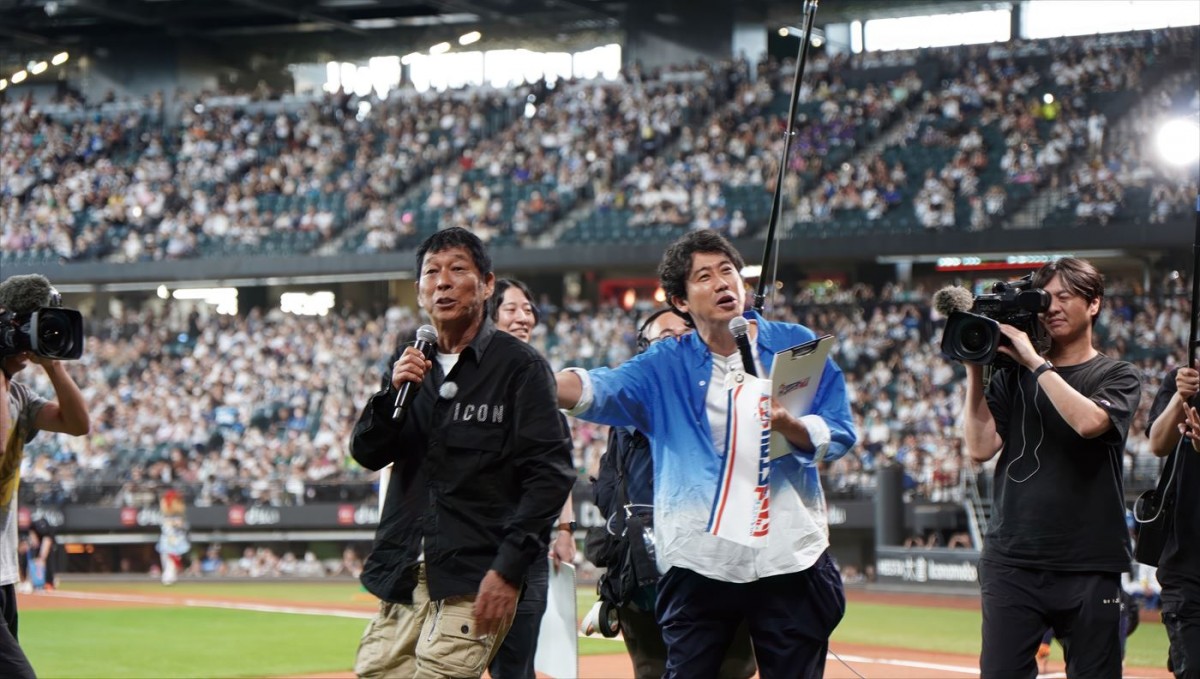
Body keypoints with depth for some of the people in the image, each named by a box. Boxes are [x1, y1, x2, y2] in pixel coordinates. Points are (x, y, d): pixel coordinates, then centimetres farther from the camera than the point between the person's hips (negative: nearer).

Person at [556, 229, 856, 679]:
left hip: (789, 559, 0)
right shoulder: (666, 366, 4)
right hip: (697, 562, 0)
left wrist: (788, 426, -22)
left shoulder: (796, 346, 5)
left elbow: (840, 434, 1)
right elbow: (604, 390, -14)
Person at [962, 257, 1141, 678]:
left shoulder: (1117, 377, 6)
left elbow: (1088, 421, -16)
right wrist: (975, 371, -2)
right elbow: (980, 447, 2)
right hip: (1012, 561, 2)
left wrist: (1034, 361, -12)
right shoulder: (1011, 376, 13)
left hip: (1089, 565, -1)